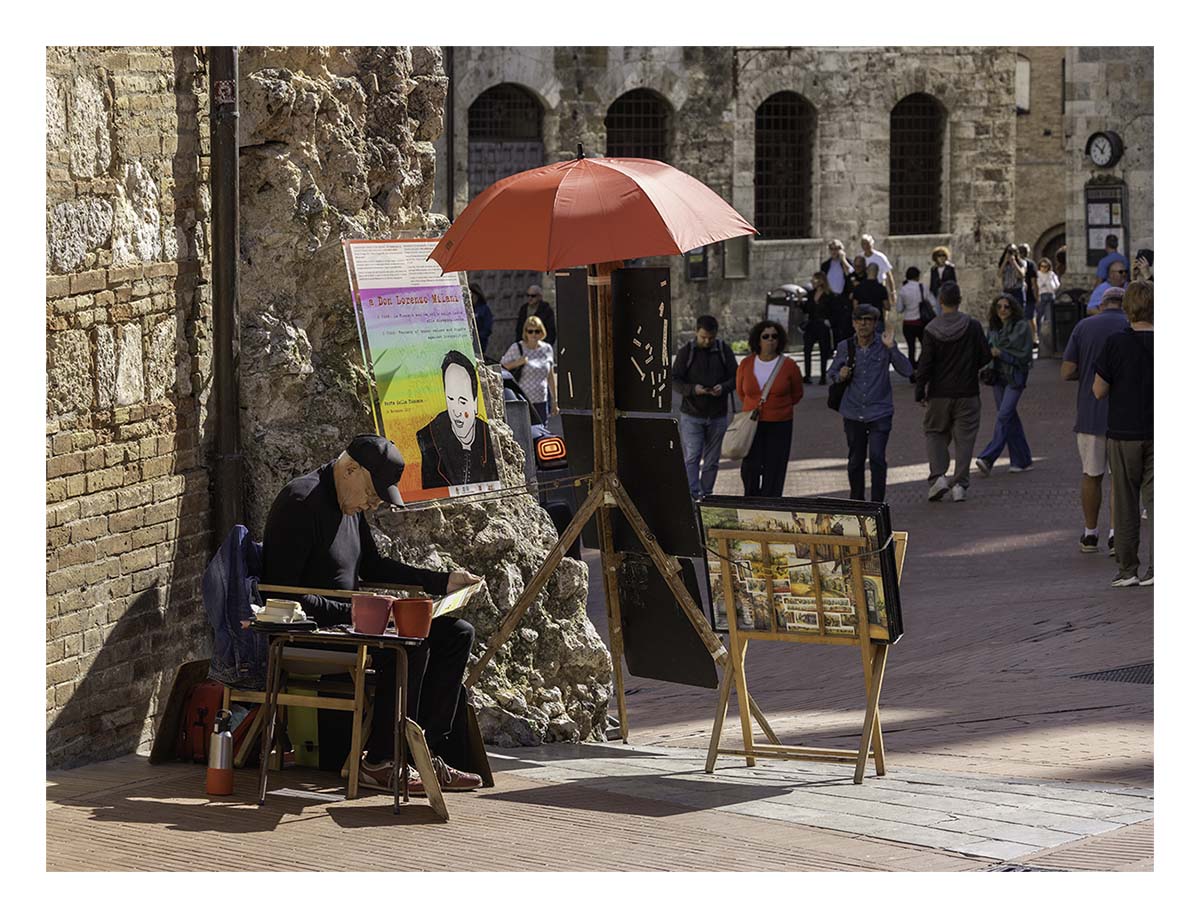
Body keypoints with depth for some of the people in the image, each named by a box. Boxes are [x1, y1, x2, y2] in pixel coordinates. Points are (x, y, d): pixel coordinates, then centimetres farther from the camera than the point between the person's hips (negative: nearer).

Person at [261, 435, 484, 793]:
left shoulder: (351, 504, 13)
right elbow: (280, 593, -22)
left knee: (456, 634, 2)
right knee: (411, 640, -30)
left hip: (345, 619, 10)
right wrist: (349, 613, -27)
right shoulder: (301, 501, -18)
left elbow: (372, 566, 27)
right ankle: (378, 763, -20)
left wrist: (443, 582, 18)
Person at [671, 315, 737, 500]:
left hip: (718, 416, 2)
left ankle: (706, 496, 18)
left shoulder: (724, 351, 2)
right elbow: (674, 380, -4)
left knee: (712, 461, 9)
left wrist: (724, 387, -17)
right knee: (691, 457, -11)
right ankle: (693, 496, -14)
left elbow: (736, 377, 5)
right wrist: (693, 389, -22)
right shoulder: (686, 352, -3)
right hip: (691, 416, -2)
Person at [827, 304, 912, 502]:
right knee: (855, 460, 11)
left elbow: (907, 371, -9)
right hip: (853, 413, 2)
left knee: (877, 457, -13)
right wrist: (840, 376, -7)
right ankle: (856, 502, 27)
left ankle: (877, 504, -5)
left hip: (879, 413, -2)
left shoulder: (885, 345, -3)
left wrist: (892, 348, -19)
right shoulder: (845, 347, 3)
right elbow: (832, 372, 16)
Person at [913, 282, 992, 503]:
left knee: (935, 433, 14)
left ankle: (938, 476, -4)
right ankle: (960, 484, 4)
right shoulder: (973, 326, -7)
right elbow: (986, 356, -2)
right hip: (967, 393, 0)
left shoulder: (931, 330, -7)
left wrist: (920, 392, 1)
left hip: (939, 394, 0)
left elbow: (924, 365, -7)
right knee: (964, 438, 7)